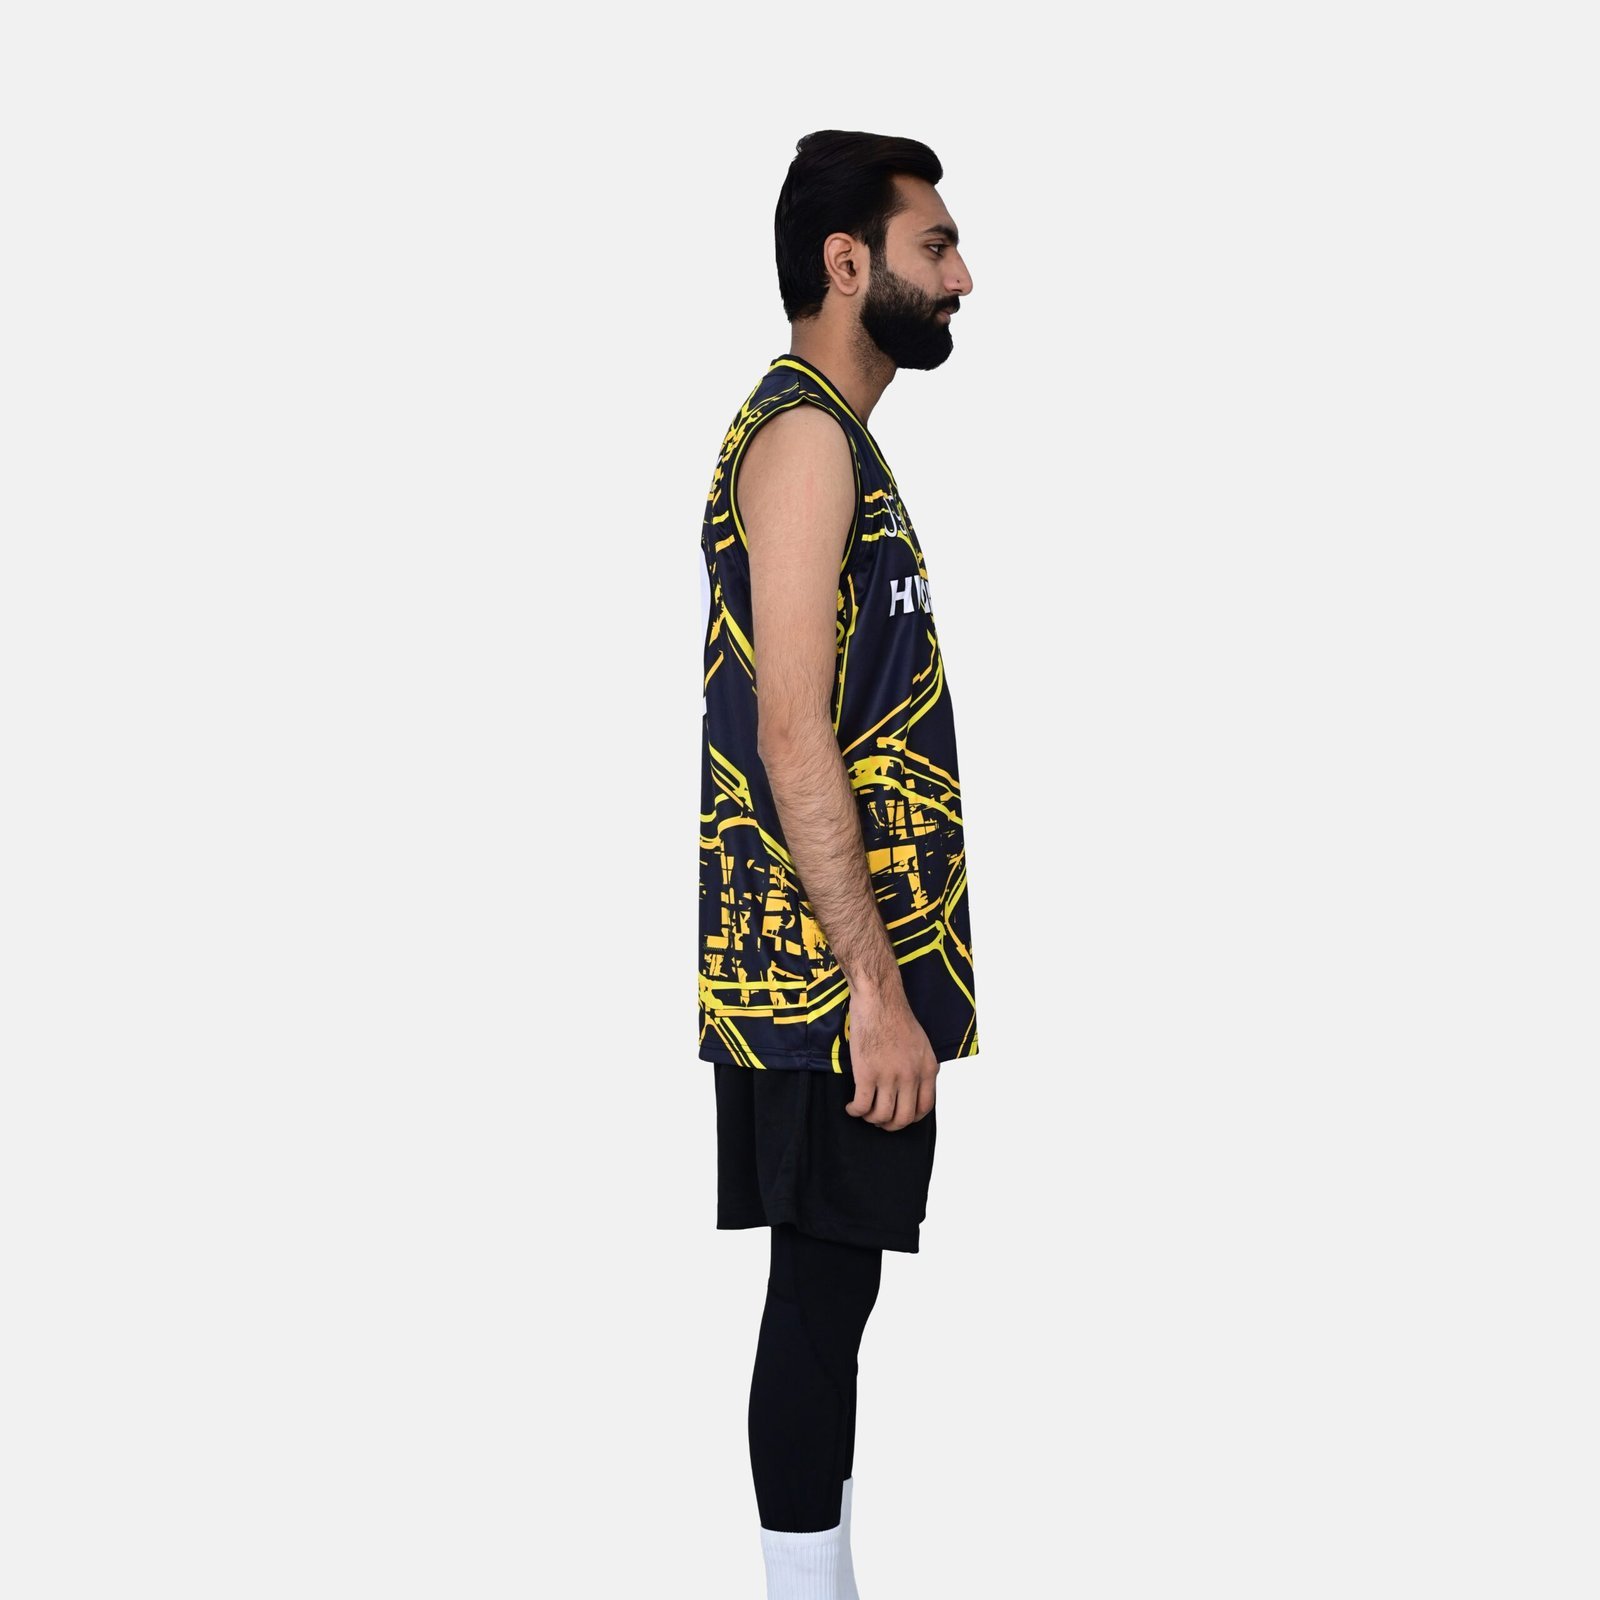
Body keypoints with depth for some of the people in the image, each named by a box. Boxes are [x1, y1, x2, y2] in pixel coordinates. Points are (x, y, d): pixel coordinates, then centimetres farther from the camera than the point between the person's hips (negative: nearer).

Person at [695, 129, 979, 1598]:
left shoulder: (833, 432, 19)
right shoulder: (804, 433, -13)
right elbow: (793, 739, -21)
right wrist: (877, 988, -22)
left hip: (851, 959, 10)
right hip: (833, 967, -10)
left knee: (838, 1283, 13)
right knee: (823, 1285, -5)